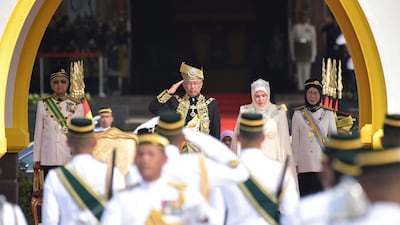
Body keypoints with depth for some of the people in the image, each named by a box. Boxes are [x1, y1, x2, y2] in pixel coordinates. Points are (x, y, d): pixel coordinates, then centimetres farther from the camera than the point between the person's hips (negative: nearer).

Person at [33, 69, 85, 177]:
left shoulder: (77, 105, 5)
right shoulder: (43, 104, 5)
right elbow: (38, 133, 7)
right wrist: (37, 160, 6)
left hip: (71, 157, 0)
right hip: (49, 159, 0)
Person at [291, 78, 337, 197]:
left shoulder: (328, 113, 4)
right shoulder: (298, 114, 4)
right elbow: (295, 140, 5)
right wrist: (295, 164, 2)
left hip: (323, 163, 0)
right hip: (305, 164, 0)